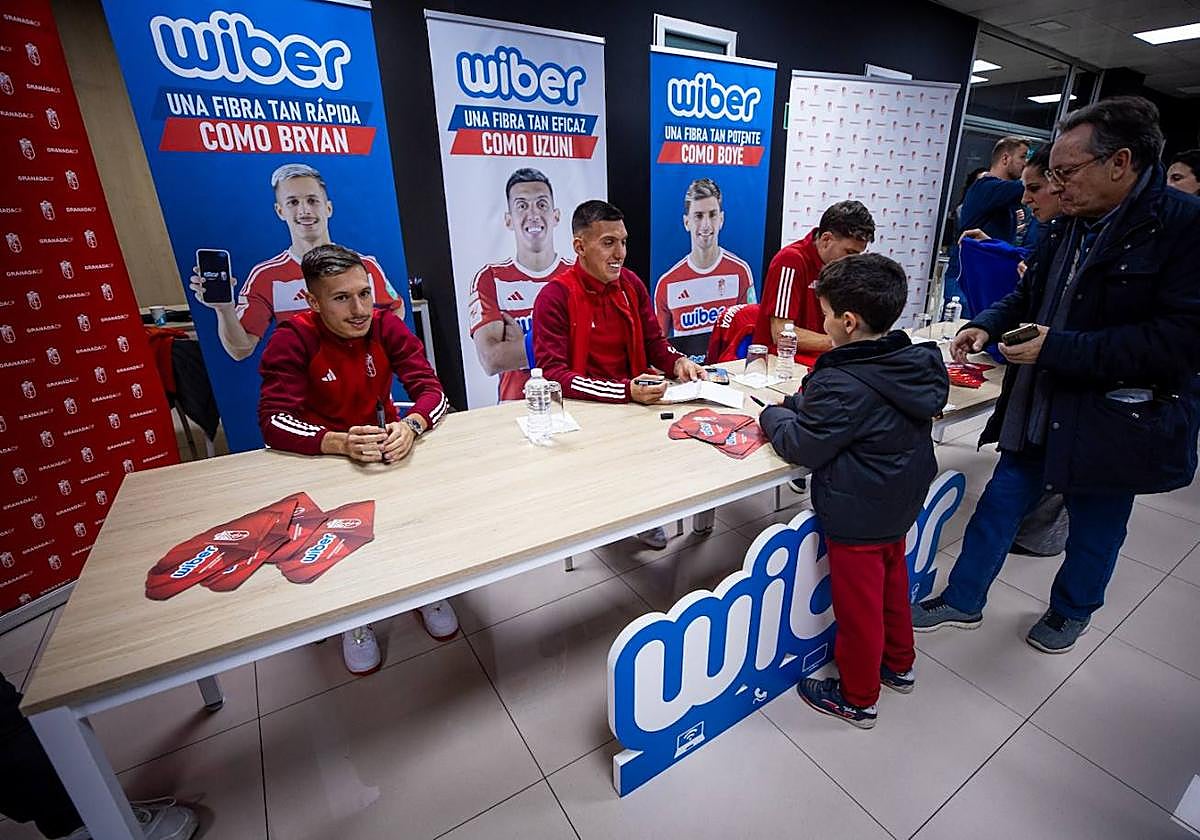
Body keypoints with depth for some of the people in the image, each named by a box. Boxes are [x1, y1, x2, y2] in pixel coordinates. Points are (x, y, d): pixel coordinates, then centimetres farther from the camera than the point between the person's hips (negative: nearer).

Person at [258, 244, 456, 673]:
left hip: (389, 442, 2)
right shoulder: (291, 340, -16)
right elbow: (273, 422, -23)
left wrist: (410, 425, -38)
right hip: (321, 455, -1)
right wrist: (341, 443, -43)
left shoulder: (385, 326, -9)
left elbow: (431, 389, -15)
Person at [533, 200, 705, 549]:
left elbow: (654, 342, 16)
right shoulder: (555, 296, -12)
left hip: (634, 398, 6)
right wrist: (625, 390, -30)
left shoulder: (631, 284, 7)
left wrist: (678, 362, -8)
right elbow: (552, 374, -20)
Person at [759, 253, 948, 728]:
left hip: (856, 516, -9)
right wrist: (799, 405, 3)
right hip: (900, 504, 9)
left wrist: (772, 415, -5)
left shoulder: (843, 385, -29)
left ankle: (857, 698, 32)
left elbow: (800, 447, -21)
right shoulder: (915, 365, -2)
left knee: (858, 605, 10)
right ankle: (898, 664, 50)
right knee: (891, 582, 27)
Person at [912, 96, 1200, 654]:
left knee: (1095, 528, 17)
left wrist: (1059, 348, -27)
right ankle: (962, 601, 29)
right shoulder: (1069, 226, 3)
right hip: (1037, 407, 6)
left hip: (1114, 422, -5)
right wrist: (988, 325, -4)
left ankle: (1071, 612, 43)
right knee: (999, 505, 13)